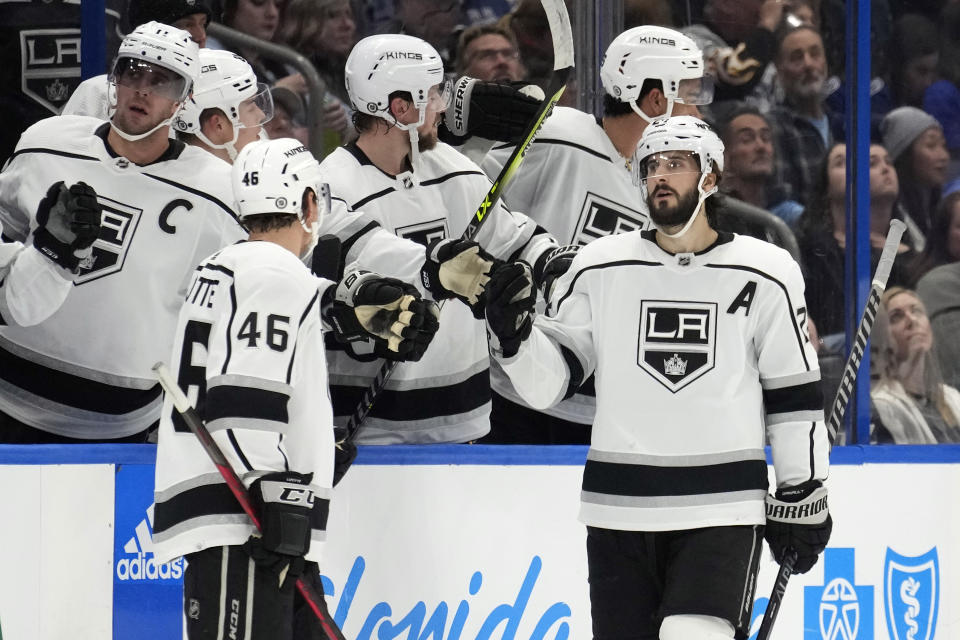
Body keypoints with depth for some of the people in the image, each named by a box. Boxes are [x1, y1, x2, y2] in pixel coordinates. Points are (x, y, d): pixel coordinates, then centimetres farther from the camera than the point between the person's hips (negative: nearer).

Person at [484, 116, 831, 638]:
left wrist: (801, 499, 6)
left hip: (721, 511, -2)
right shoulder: (600, 268, 6)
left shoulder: (764, 275, 2)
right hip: (618, 511, 3)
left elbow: (794, 395, 6)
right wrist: (513, 332, -13)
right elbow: (547, 382, 6)